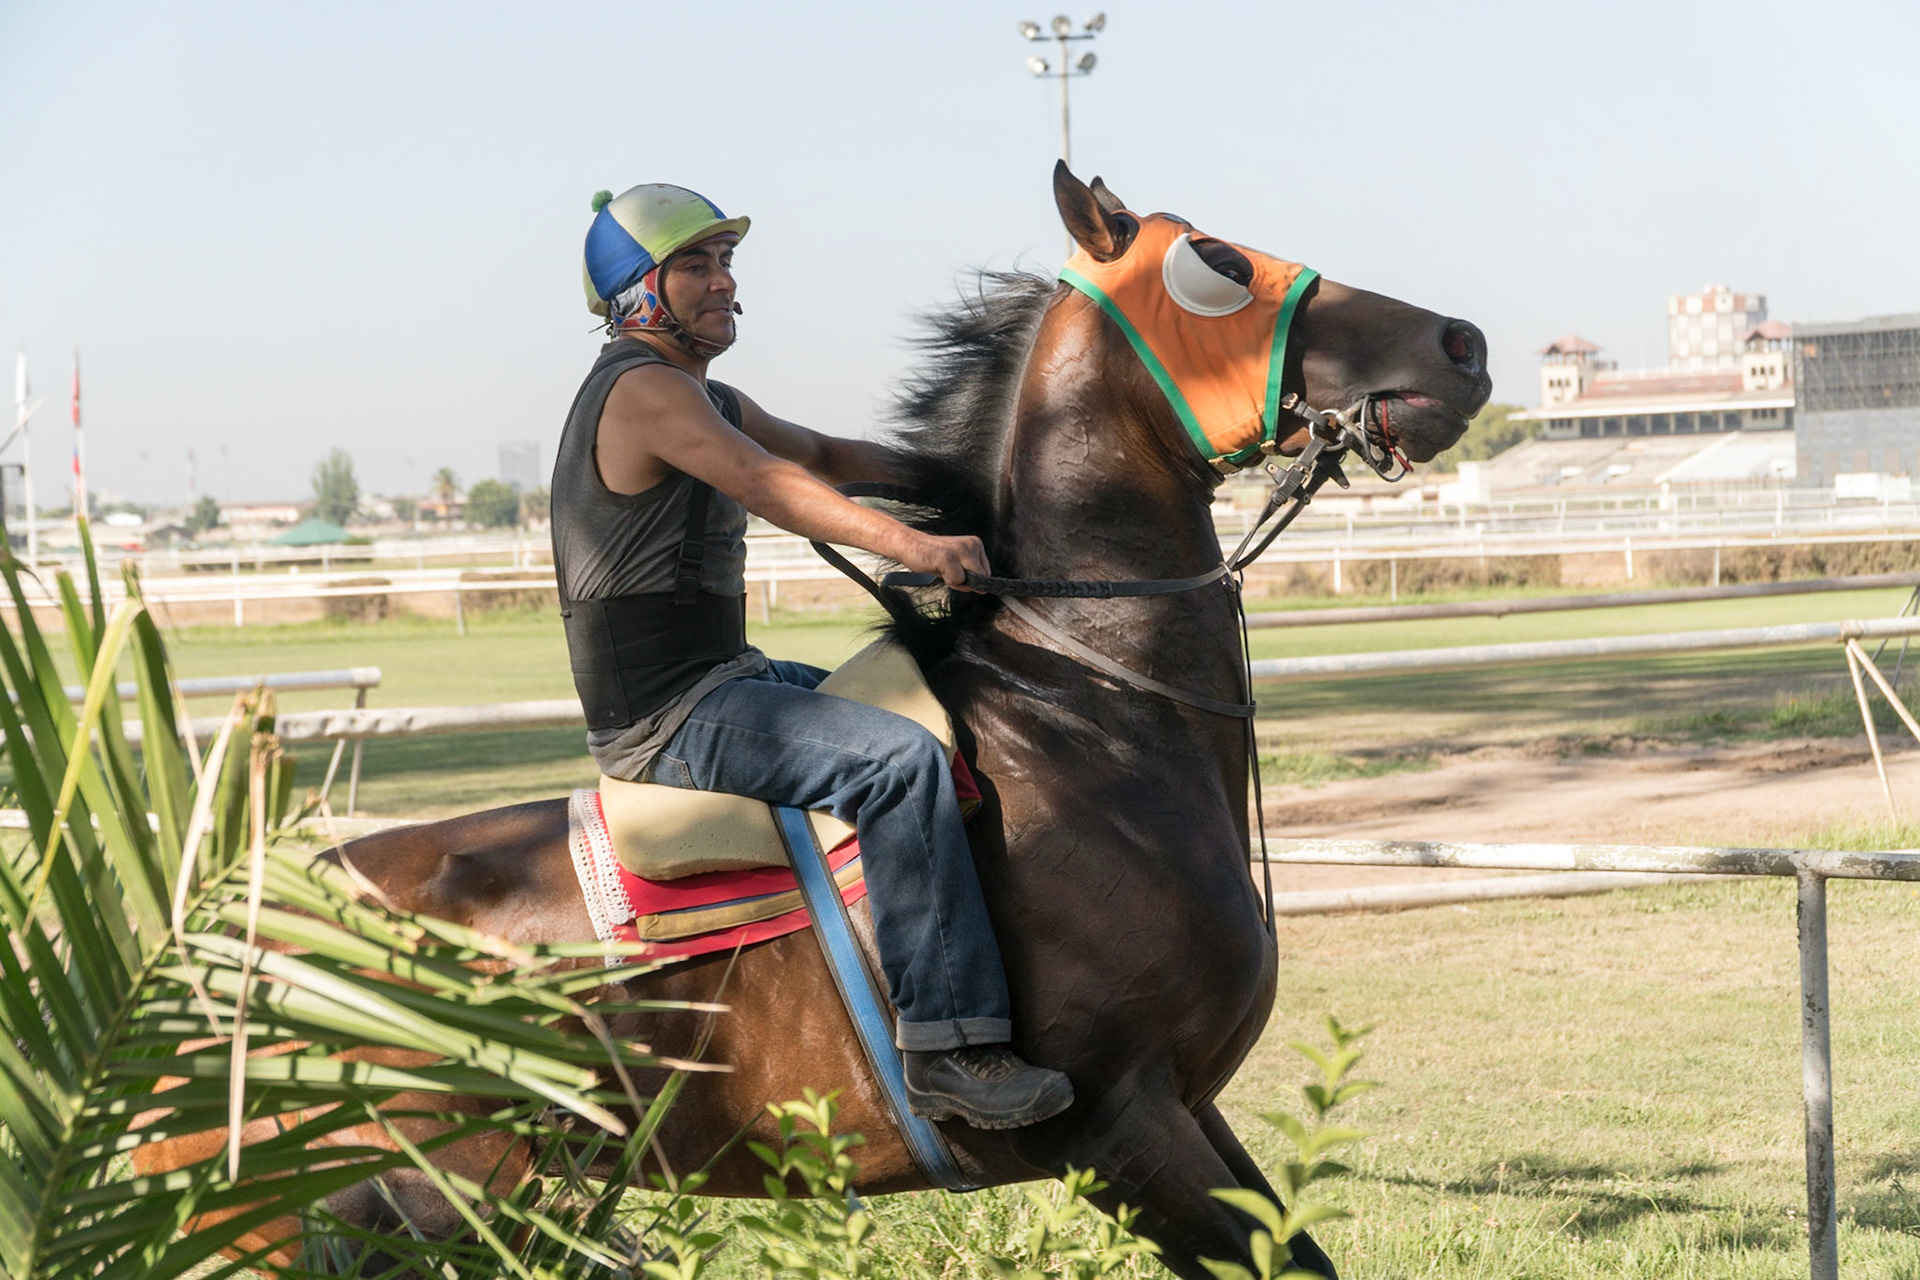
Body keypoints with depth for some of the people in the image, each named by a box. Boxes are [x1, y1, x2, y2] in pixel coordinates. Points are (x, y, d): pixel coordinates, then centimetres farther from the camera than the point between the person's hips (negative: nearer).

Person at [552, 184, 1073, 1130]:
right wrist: (908, 544, -41)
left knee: (918, 716, 22)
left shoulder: (707, 399, 18)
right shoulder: (643, 389, -15)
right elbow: (770, 483, -29)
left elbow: (823, 455, 24)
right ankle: (948, 1045, -31)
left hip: (720, 682, 11)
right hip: (673, 718, -11)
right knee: (901, 759, -28)